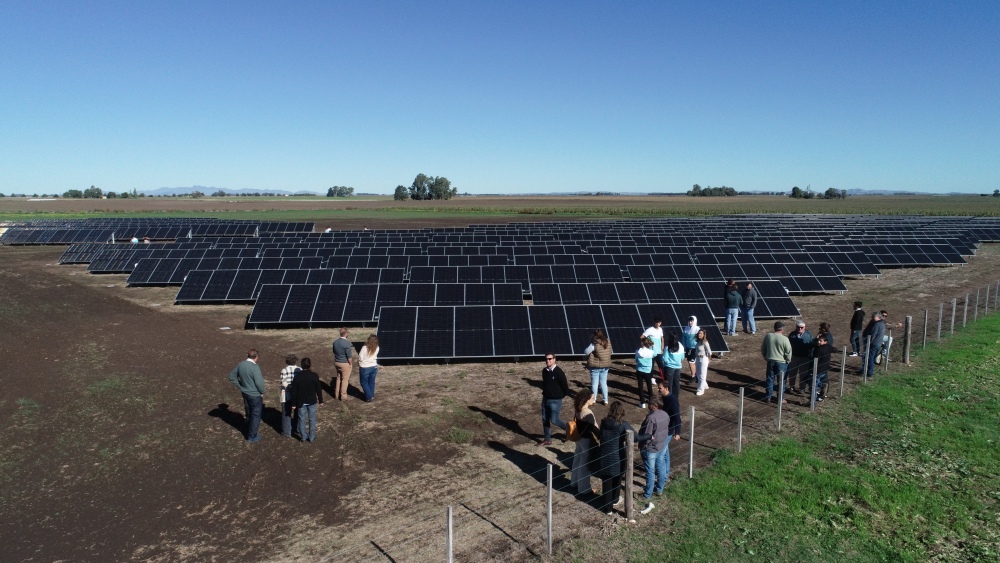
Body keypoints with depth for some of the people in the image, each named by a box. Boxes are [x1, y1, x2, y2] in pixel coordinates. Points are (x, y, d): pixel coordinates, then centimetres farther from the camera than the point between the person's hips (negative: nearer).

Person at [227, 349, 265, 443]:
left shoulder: (240, 365, -2)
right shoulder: (255, 367, -25)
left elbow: (232, 376, 9)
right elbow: (259, 382, -27)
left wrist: (240, 386, 10)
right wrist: (262, 392, -10)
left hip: (245, 393, 7)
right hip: (255, 395, -7)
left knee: (248, 414, 23)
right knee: (256, 415, 9)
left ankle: (249, 433, 38)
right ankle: (252, 437, 17)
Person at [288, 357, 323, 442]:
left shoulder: (297, 377, -11)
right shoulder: (314, 376, -13)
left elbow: (294, 392, -6)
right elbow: (319, 389, -7)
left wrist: (294, 403, 4)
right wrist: (320, 400, 5)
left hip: (301, 402, 0)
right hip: (312, 401, 0)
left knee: (302, 420, 13)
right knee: (312, 420, 11)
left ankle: (303, 437, 21)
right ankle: (312, 437, 17)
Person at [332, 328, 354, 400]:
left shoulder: (335, 342, 0)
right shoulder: (347, 343, -22)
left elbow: (334, 353, 10)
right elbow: (349, 356, -19)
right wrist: (351, 364, -6)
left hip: (337, 363, 7)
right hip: (345, 363, -7)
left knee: (338, 378, 18)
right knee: (345, 380, 5)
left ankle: (336, 395, 25)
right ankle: (343, 396, 12)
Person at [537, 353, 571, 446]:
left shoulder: (558, 372, -19)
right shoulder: (544, 371, 3)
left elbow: (565, 387, -13)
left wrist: (560, 396, -2)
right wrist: (545, 392, 12)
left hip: (555, 400, -7)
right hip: (545, 399, 7)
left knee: (554, 420, -7)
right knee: (545, 419, 10)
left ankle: (568, 428, 20)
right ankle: (547, 439, 22)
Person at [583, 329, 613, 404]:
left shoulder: (594, 344, -18)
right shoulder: (608, 342, -2)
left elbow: (586, 352, -12)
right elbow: (609, 353, 8)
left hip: (595, 366, -5)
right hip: (606, 365, 5)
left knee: (594, 383, 7)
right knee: (603, 383, 15)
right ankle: (605, 400, 19)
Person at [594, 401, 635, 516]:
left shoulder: (604, 422, -6)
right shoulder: (623, 425, -19)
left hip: (604, 458, 2)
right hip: (617, 458, -2)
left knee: (606, 482, 14)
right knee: (616, 480, 24)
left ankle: (608, 508, 23)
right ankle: (615, 500, 46)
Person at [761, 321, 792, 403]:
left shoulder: (767, 336, -4)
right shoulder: (784, 339, -18)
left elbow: (763, 349, 7)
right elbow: (788, 352, -10)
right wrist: (788, 361, 8)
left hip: (770, 361, 4)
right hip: (781, 362, -4)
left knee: (769, 379, 14)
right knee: (781, 381, 9)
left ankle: (768, 396, 21)